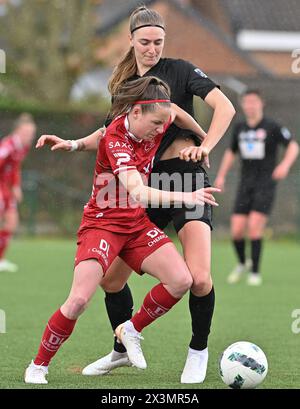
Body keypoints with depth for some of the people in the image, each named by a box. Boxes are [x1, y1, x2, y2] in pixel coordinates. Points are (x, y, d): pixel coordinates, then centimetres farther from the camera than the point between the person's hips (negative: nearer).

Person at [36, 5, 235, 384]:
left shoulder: (179, 70, -3)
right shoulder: (124, 85, 13)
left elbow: (224, 106, -11)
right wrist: (73, 144, 14)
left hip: (186, 178, -5)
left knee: (199, 278, -21)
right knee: (109, 278, 4)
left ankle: (198, 351, 4)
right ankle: (123, 351, 26)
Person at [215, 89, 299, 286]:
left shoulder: (272, 127, -4)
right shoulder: (239, 128, 10)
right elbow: (231, 152, 25)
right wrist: (221, 175, 16)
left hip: (266, 184, -4)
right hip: (245, 186, 4)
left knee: (254, 226, -18)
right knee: (237, 230, -5)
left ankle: (255, 272, -6)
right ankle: (242, 264, 24)